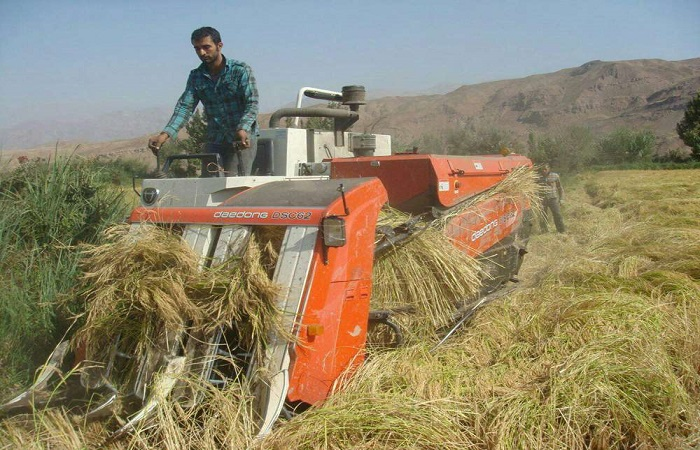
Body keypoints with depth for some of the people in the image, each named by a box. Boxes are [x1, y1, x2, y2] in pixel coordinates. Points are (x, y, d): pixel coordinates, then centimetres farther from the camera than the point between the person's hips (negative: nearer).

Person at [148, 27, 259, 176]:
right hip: (214, 140, 5)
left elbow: (252, 103, -14)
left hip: (243, 140, -5)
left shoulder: (241, 70, -5)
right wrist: (166, 134, -19)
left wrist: (243, 129, -34)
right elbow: (185, 106, -2)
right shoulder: (196, 77, 8)